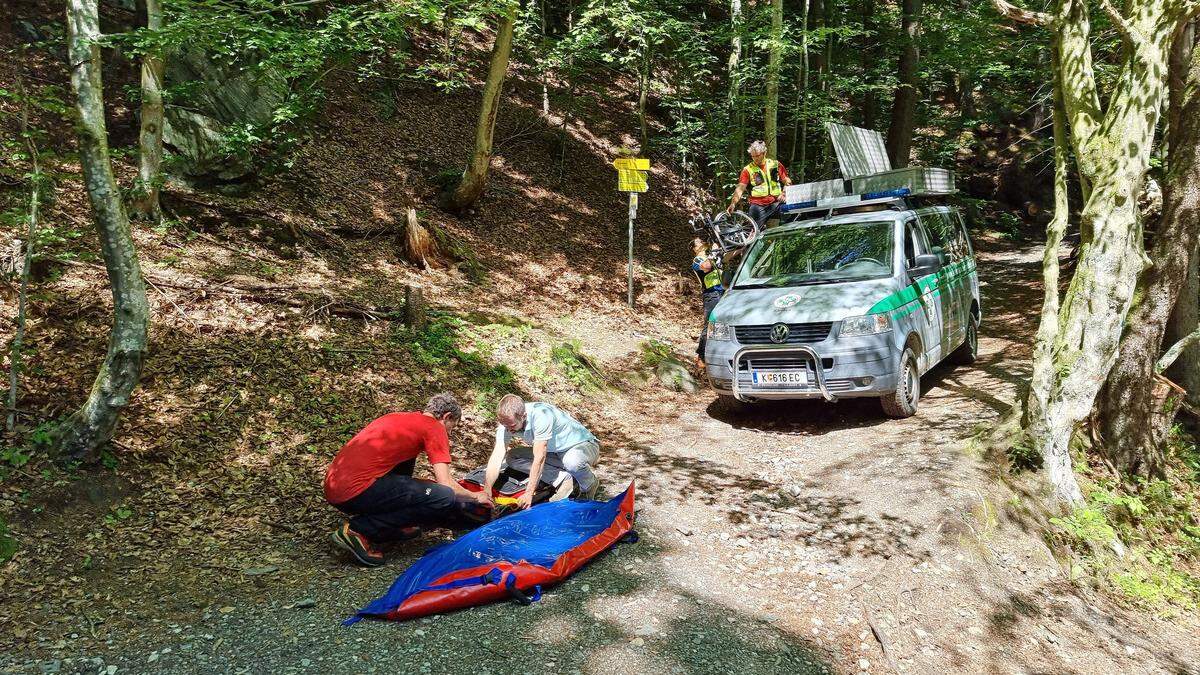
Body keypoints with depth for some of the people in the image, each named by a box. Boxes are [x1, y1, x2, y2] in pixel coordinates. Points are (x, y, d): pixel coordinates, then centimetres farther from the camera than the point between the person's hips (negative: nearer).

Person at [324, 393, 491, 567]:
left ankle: (394, 525, 16)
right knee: (445, 499, -11)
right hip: (357, 491, -9)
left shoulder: (398, 417, 25)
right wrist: (476, 497, 13)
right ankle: (358, 529, -7)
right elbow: (446, 483, -4)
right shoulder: (434, 427, 1)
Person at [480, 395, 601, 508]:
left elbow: (539, 458, -36)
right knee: (511, 458, -10)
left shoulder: (541, 416, -35)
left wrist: (529, 494, -35)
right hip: (555, 452, 7)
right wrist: (487, 490, -32)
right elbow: (497, 457, -20)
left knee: (572, 461, -42)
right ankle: (567, 480, -9)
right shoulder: (507, 422, -16)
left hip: (584, 445, -7)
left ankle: (590, 485, -5)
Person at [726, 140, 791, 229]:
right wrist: (733, 204, -17)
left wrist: (784, 193, -5)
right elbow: (740, 188, -2)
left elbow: (787, 181, 15)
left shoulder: (775, 164, 13)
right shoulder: (748, 169, 6)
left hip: (776, 202, 2)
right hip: (758, 204, -2)